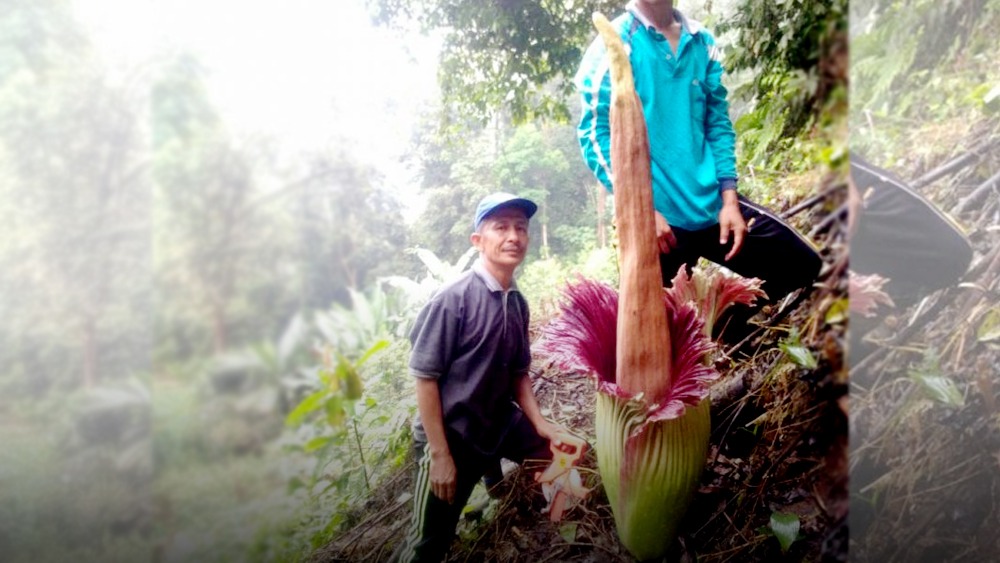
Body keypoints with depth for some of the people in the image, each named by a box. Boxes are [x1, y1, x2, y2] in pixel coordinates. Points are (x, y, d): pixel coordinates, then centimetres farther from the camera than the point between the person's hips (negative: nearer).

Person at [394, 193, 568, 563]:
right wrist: (440, 454, -17)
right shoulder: (453, 298, -21)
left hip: (501, 426, 6)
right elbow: (424, 377, -18)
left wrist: (541, 425, -1)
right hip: (451, 436, -6)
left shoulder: (518, 303, -1)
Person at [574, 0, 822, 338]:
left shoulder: (701, 42, 9)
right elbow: (594, 135, -10)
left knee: (802, 264, 10)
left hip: (713, 206, 6)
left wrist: (729, 198, 1)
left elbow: (718, 122, 12)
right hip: (657, 216, -5)